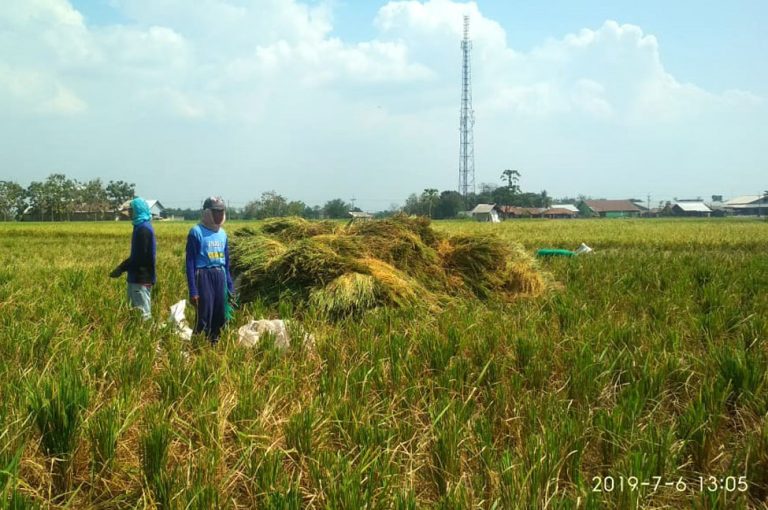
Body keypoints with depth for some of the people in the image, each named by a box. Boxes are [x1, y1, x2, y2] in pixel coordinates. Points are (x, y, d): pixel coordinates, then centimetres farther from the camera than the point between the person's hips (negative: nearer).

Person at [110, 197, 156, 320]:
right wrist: (122, 266, 11)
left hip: (141, 278, -10)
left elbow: (140, 256, -21)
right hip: (139, 277, 10)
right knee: (137, 310, 13)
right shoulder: (141, 226, 14)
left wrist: (121, 268, -15)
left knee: (143, 312, -7)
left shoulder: (143, 229, -17)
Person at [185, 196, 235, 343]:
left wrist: (231, 287, 16)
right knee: (204, 317, -7)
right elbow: (190, 262, -8)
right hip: (204, 276, -6)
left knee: (220, 318, 8)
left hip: (220, 276, 6)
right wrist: (193, 291, -13)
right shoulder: (196, 232, -7)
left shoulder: (222, 233, 12)